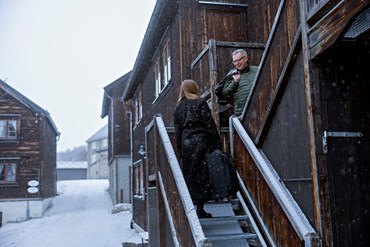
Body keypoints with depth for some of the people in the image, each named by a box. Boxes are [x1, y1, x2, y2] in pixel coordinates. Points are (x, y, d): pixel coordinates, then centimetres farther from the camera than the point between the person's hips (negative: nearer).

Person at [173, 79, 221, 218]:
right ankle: (200, 208, -1)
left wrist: (180, 151, 13)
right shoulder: (201, 103, -1)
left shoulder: (178, 107, 12)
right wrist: (217, 143, -3)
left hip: (185, 143, 4)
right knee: (201, 175, -1)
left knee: (188, 176, 9)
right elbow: (209, 124, -7)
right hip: (201, 141, -4)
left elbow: (177, 131, 10)